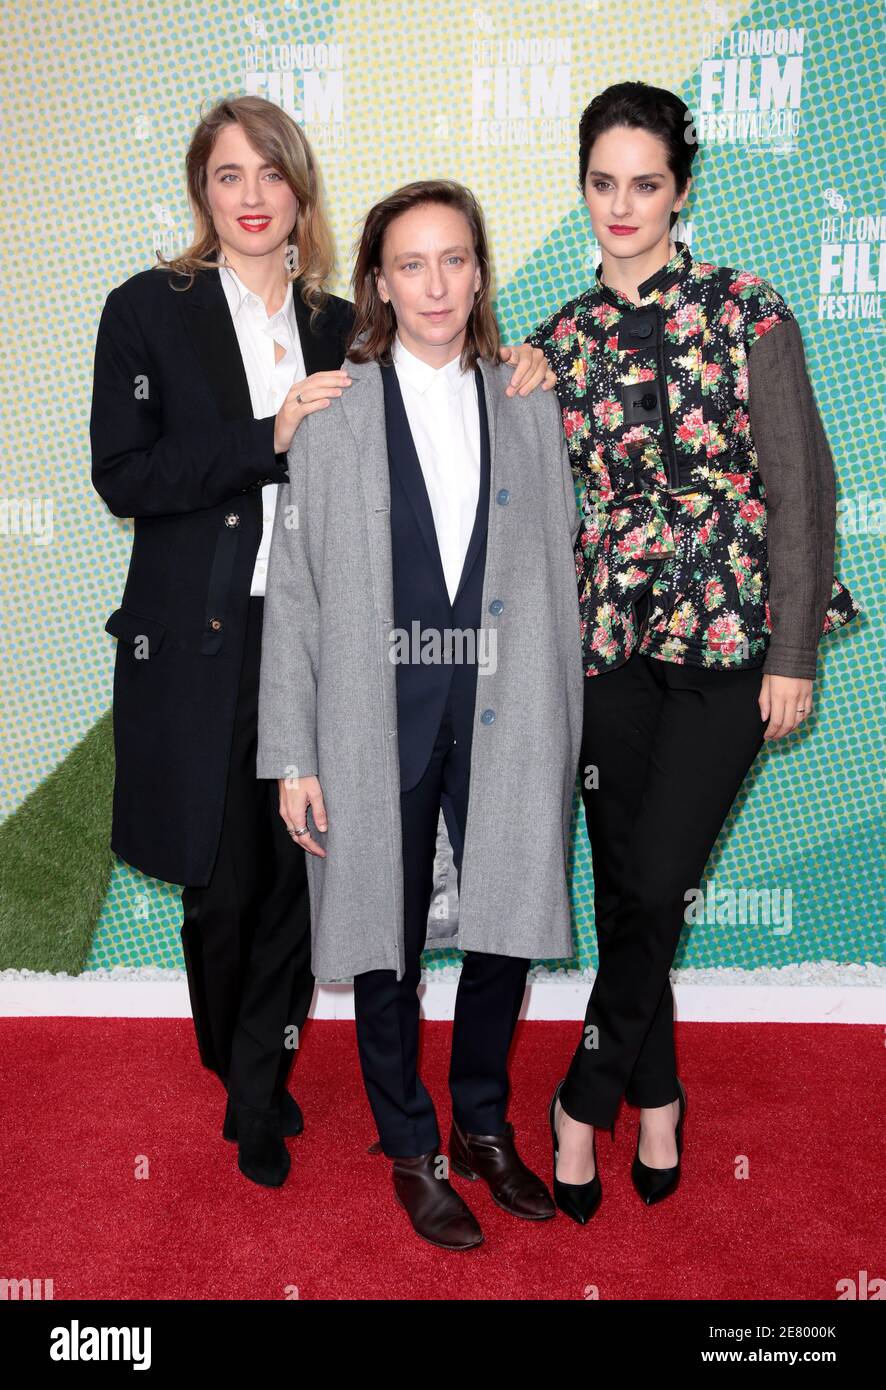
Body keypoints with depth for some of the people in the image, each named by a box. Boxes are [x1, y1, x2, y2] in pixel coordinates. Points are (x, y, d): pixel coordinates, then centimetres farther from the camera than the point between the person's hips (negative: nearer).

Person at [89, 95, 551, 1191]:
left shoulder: (338, 326, 11)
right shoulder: (150, 309, 1)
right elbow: (122, 475, -8)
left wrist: (511, 386, -2)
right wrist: (269, 437, -18)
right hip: (201, 647, -2)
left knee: (299, 876, 5)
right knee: (222, 884, 9)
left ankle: (260, 1101, 27)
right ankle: (234, 1071, 38)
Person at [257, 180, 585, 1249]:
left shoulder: (529, 404, 6)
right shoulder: (334, 409, -1)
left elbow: (561, 564, 7)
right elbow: (294, 589, -2)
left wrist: (562, 726, 4)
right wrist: (293, 754, -6)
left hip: (505, 720, 2)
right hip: (379, 719, -2)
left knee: (506, 931, 10)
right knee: (387, 945, 10)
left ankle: (485, 1127, 35)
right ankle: (413, 1152, 32)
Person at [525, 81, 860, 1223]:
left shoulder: (748, 312, -2)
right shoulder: (558, 342, 7)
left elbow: (800, 484, -4)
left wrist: (792, 653, -8)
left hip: (729, 636, -3)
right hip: (611, 641, 3)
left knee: (657, 882, -4)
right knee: (623, 884, 8)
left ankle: (586, 1096, 18)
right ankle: (655, 1094, 30)